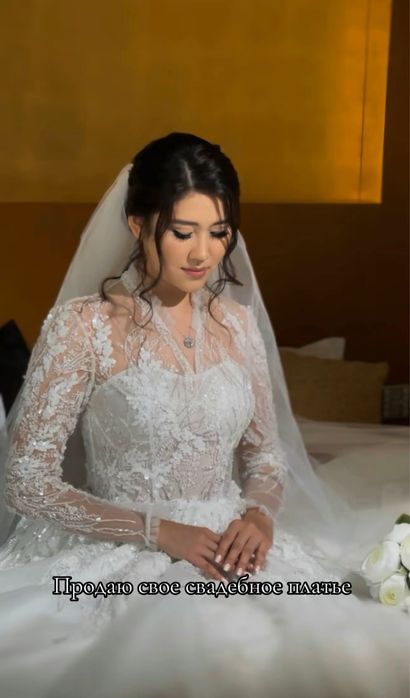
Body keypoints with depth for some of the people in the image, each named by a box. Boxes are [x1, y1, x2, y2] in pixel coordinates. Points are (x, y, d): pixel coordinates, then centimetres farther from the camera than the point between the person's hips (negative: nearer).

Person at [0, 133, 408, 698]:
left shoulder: (237, 321, 6)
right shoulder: (83, 324, -9)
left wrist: (260, 512, -8)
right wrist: (160, 531, -17)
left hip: (230, 547, 5)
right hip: (123, 555, -4)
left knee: (347, 648, -19)